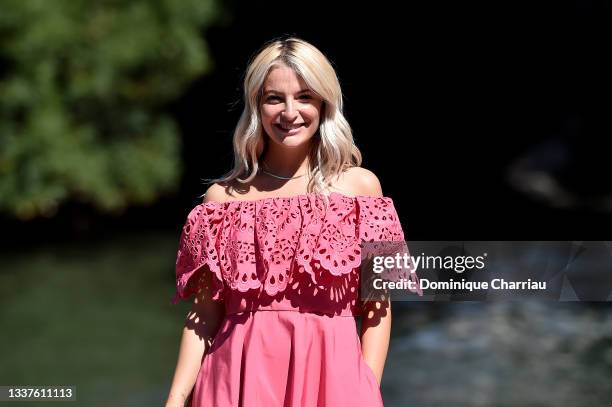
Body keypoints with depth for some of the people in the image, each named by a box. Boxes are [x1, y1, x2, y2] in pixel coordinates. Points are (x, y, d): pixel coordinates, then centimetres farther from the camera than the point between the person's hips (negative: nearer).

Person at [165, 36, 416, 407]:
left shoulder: (360, 186, 2)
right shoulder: (223, 196, 3)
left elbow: (377, 307, 1)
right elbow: (205, 313, 2)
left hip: (329, 375, 0)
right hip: (242, 377, 1)